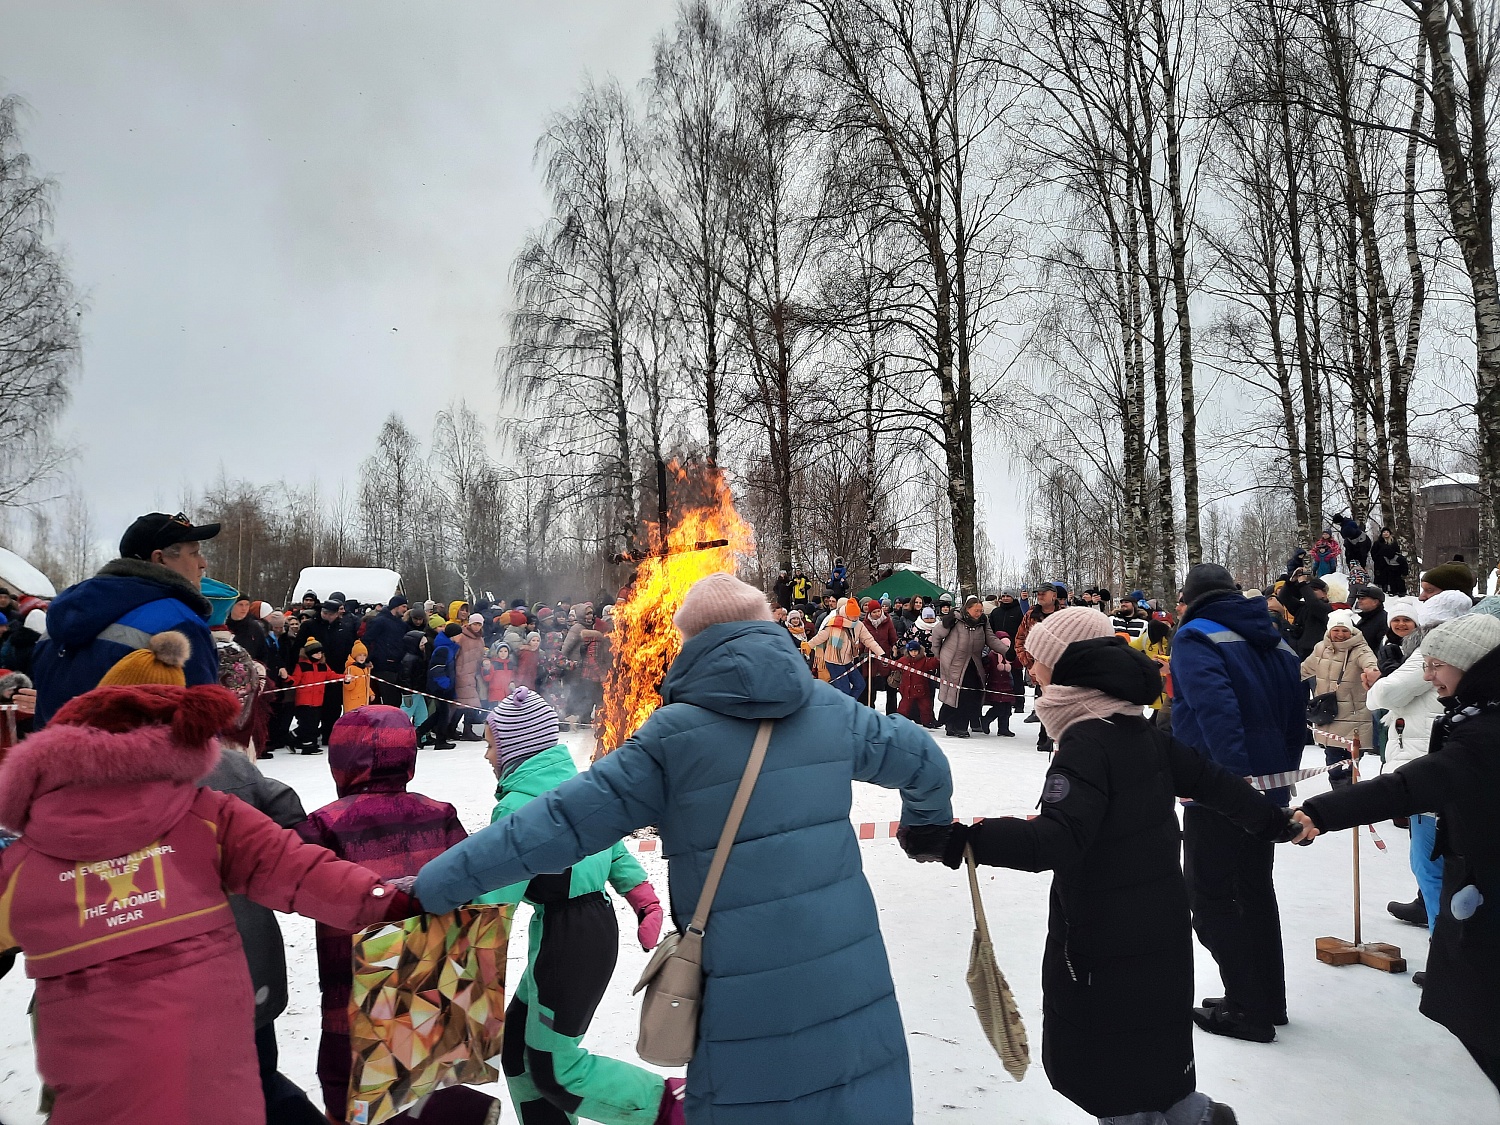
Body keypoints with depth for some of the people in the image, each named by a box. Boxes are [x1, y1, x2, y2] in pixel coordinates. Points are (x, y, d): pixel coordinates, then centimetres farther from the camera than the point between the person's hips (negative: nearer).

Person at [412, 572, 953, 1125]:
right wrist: (928, 821, 38)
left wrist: (435, 883, 0)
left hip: (750, 986, -3)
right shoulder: (830, 708, 3)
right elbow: (926, 763, 16)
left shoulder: (674, 734, -9)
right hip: (849, 973, 3)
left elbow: (564, 821, -9)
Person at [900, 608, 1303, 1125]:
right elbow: (1211, 780, 13)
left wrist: (959, 839, -47)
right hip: (1159, 923, 9)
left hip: (1105, 939, -8)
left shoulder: (1086, 743, -23)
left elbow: (1057, 839, -36)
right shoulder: (1140, 730, 3)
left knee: (1103, 1062, 10)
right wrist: (1277, 821, 29)